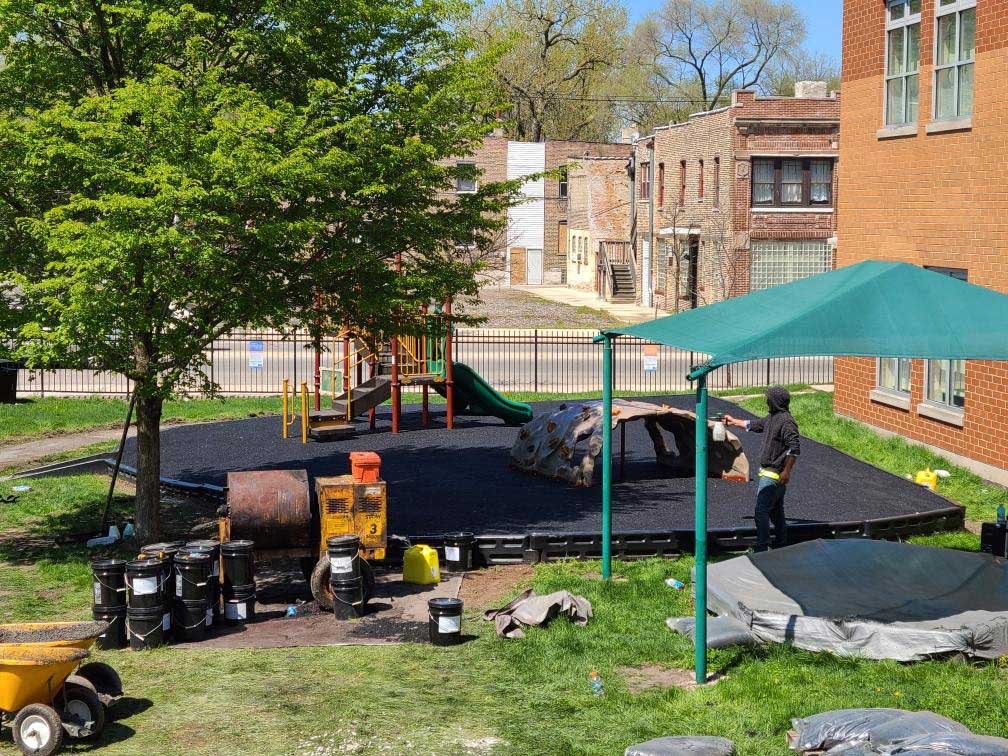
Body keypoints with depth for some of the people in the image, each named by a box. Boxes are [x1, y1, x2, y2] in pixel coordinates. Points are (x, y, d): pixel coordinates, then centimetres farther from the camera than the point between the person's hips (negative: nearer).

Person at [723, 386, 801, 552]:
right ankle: (781, 546, 24)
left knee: (761, 510, -12)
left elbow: (794, 448, -22)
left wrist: (786, 471, -23)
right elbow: (754, 425, 32)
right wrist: (734, 421, 43)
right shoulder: (771, 418, 13)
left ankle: (761, 548, -11)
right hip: (768, 472, 10)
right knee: (776, 511, 16)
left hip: (774, 475, -10)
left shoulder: (786, 422, -17)